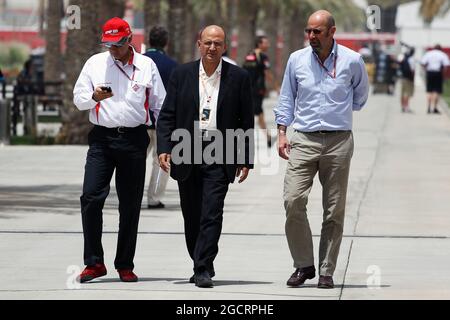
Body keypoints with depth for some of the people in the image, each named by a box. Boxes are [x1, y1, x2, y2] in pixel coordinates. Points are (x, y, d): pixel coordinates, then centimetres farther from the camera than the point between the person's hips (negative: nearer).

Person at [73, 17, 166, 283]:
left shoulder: (146, 66, 6)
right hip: (102, 138, 0)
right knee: (91, 198, -10)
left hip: (134, 139, 0)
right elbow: (78, 99, 8)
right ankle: (94, 263, -2)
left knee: (130, 205, 5)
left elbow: (160, 105, 9)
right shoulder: (95, 63, 7)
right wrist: (94, 96, -14)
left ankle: (125, 265, 14)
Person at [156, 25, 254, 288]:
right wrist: (164, 148, -7)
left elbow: (247, 121, 5)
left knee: (212, 214, -12)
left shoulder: (238, 77, 3)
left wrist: (246, 159, 1)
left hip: (219, 156, -2)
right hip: (187, 155, 2)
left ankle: (203, 270, -11)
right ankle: (202, 265, 24)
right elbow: (167, 115, 6)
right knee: (192, 216, 9)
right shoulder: (182, 75, 6)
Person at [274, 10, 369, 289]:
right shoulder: (297, 60, 5)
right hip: (304, 140, 1)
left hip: (339, 141, -1)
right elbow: (286, 99, 13)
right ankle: (304, 265, 0)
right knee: (293, 201, -13)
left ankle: (327, 272, 9)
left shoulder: (352, 61, 1)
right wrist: (282, 133, 6)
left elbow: (360, 96, 19)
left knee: (334, 210, 2)